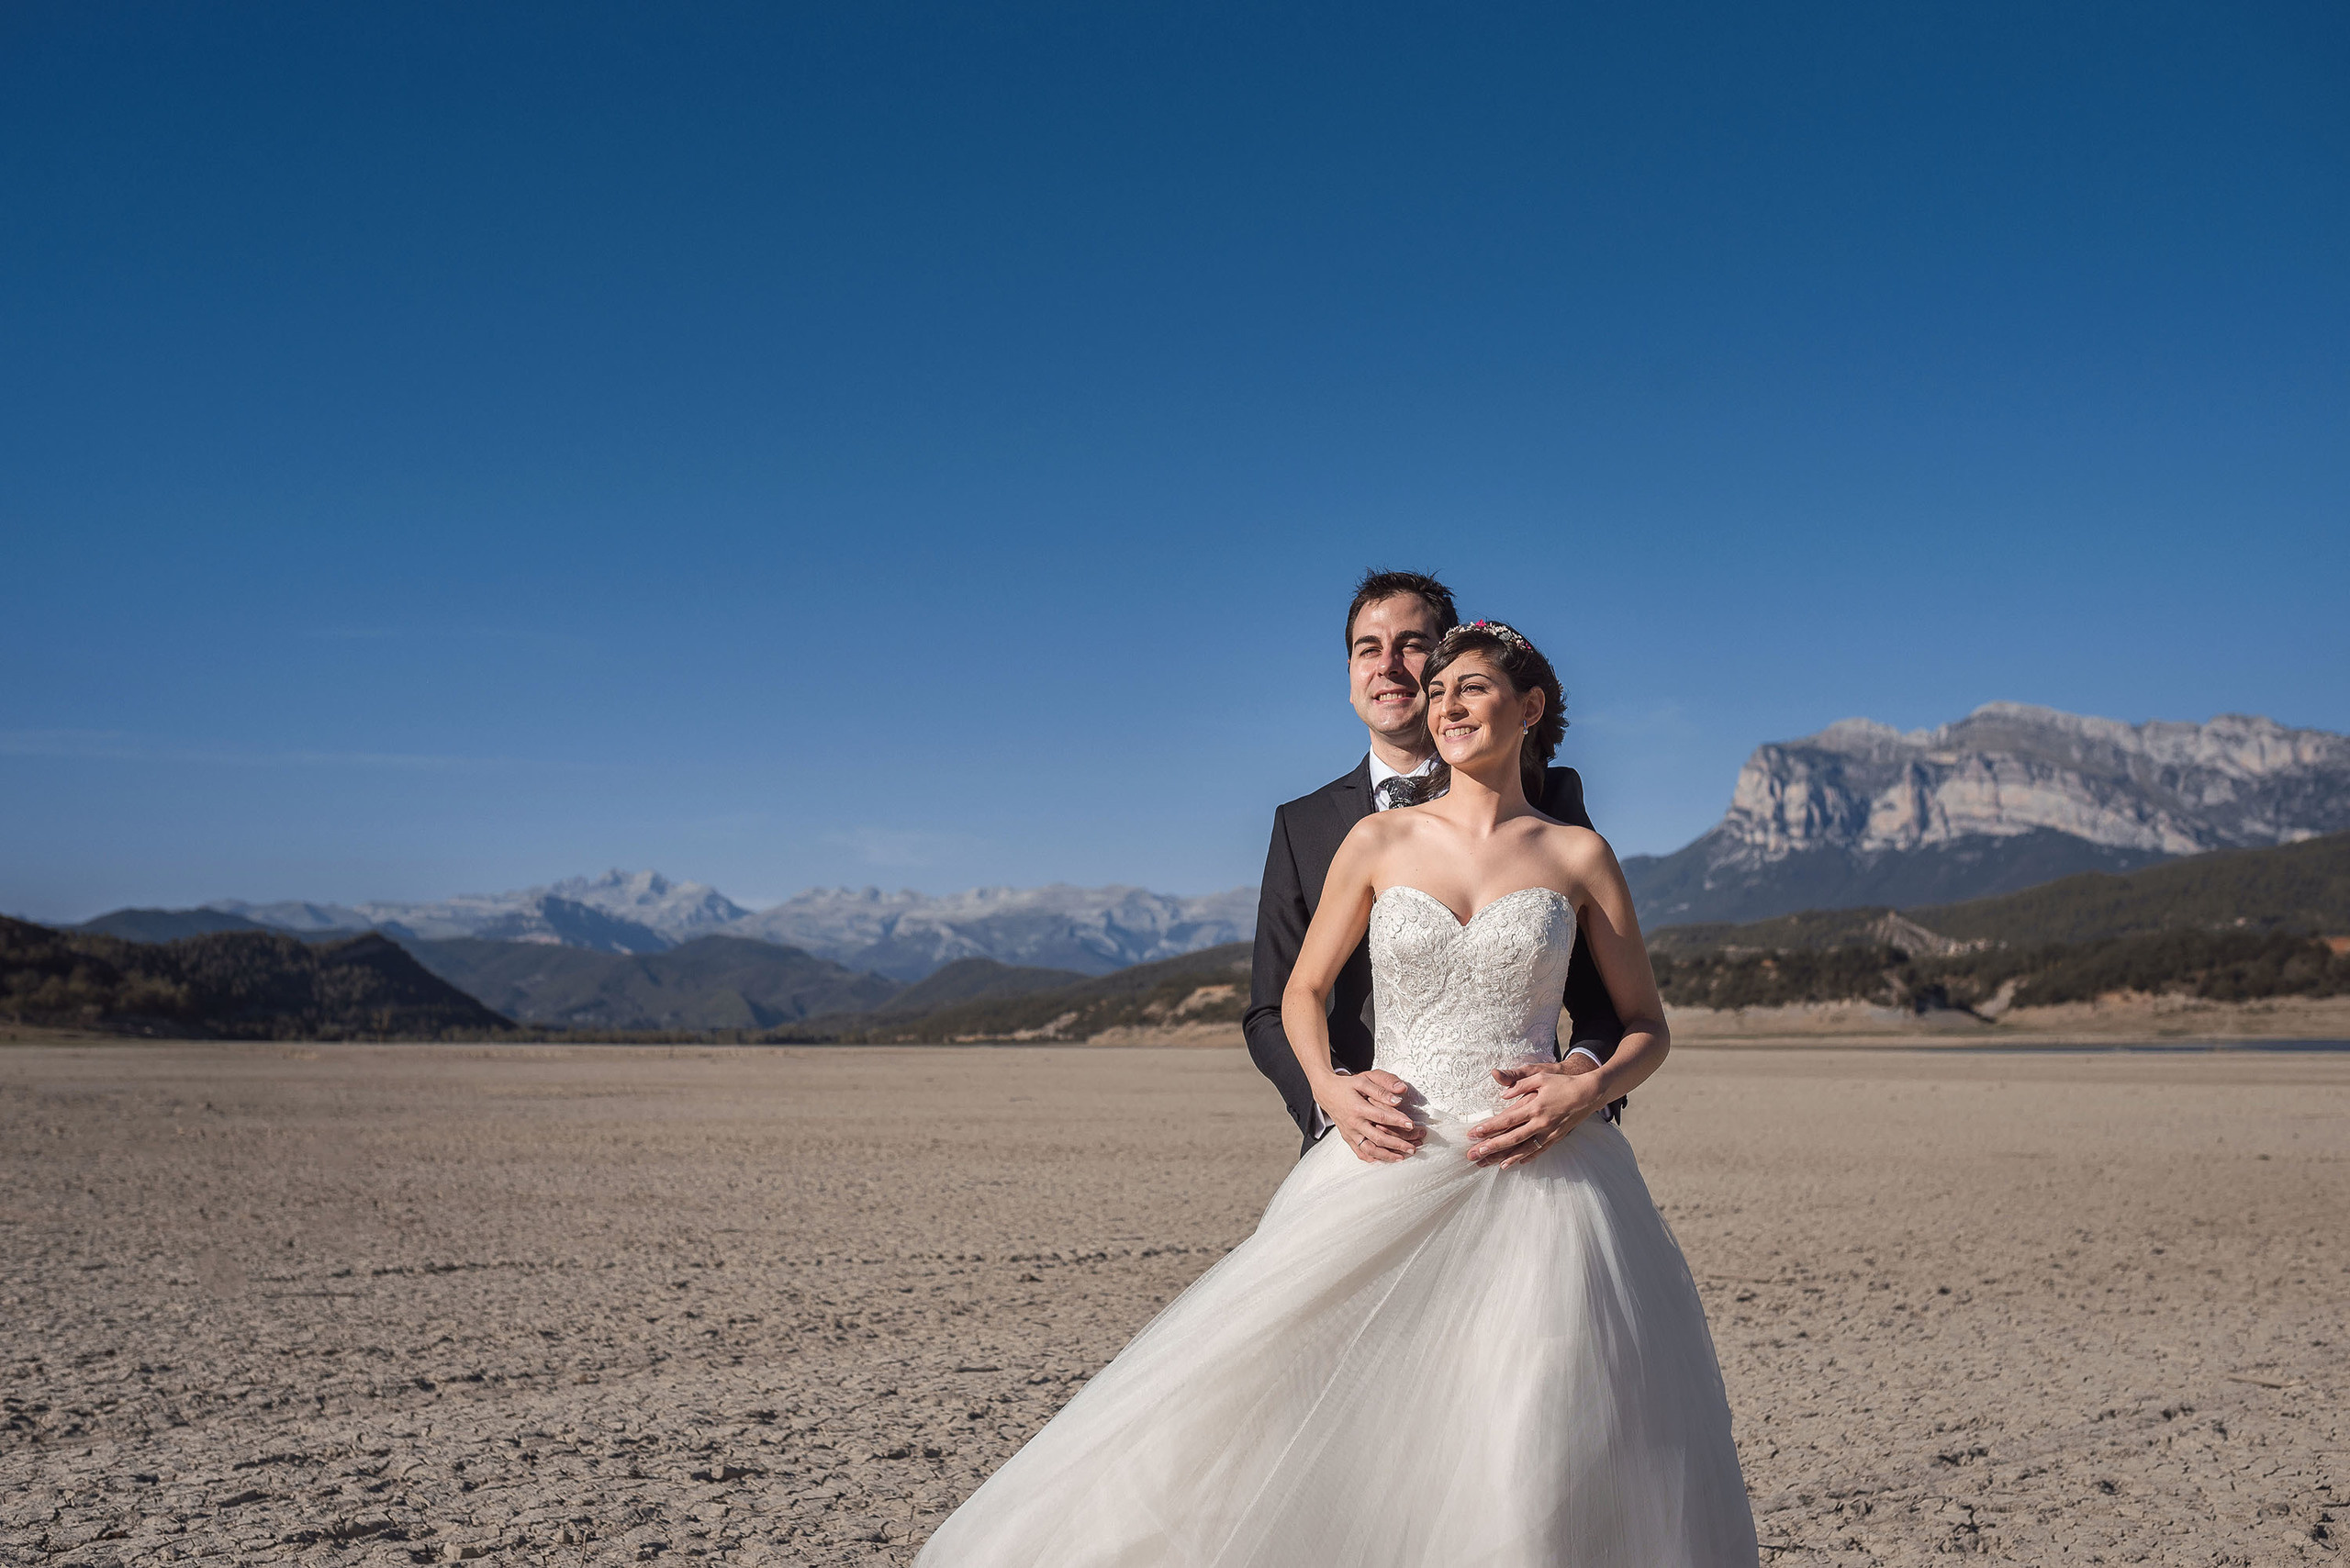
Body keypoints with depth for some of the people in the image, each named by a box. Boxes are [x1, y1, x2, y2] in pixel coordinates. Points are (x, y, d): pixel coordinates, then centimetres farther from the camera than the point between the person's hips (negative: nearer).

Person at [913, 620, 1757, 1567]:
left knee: (1534, 1466, -4)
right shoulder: (1379, 840, 7)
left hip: (1538, 1180, 0)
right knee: (1285, 1424, -6)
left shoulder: (1578, 855, 6)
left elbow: (1648, 1027, 10)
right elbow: (1303, 991, 14)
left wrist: (1594, 1088, -10)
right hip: (1390, 1168, 1)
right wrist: (1329, 1088, -6)